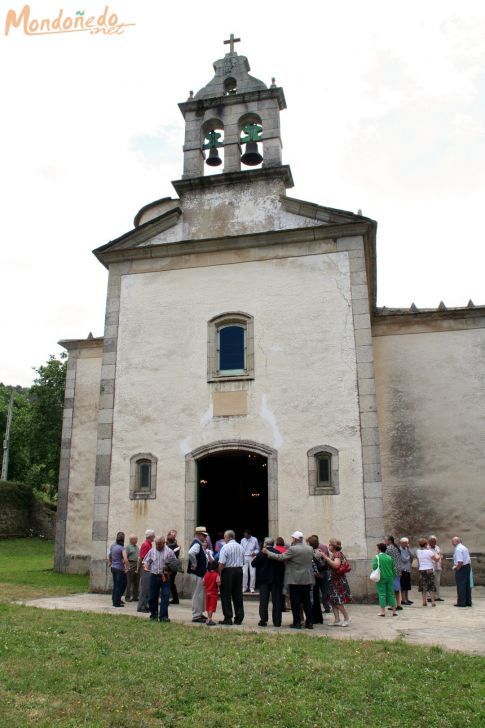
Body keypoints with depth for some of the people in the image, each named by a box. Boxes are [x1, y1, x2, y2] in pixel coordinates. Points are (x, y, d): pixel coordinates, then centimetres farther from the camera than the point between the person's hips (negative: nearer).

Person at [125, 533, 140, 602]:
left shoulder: (137, 547, 18)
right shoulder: (128, 547, -5)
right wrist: (128, 566, -17)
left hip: (137, 566, 7)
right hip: (131, 565, -7)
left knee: (136, 582, 9)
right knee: (129, 582, -3)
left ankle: (135, 597, 16)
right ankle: (128, 597, 4)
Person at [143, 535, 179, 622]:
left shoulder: (169, 552, 0)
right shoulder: (152, 551, 7)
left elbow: (175, 565, 4)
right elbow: (146, 561, 11)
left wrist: (170, 571, -11)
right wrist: (147, 568, -9)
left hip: (165, 577, -2)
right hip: (154, 576, 2)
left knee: (165, 596, -8)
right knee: (153, 596, 8)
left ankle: (163, 616, -3)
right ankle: (153, 614, 23)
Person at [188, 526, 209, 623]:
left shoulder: (199, 544, 14)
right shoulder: (196, 544, -18)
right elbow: (191, 553, -38)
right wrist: (194, 564, -26)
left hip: (200, 573, 10)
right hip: (197, 573, -10)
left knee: (200, 594, 17)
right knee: (198, 595, -4)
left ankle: (199, 613, 26)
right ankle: (196, 616, 2)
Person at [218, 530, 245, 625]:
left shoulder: (225, 547, -11)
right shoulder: (241, 547, 10)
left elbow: (222, 564, -16)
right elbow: (243, 562, 13)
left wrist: (219, 575, -10)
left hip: (228, 571, -6)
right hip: (239, 571, 6)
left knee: (226, 596, 3)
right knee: (238, 595, 11)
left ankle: (228, 618, 3)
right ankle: (239, 618, 13)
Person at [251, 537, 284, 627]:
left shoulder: (261, 553, -11)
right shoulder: (278, 553, -1)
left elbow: (253, 564, -8)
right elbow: (282, 566, 2)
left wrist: (255, 558, 14)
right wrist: (281, 580, 10)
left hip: (264, 580, -2)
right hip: (276, 580, 3)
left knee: (263, 601, 4)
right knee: (277, 601, 8)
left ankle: (263, 620, 3)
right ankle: (277, 622, 9)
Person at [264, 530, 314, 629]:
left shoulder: (292, 549, -16)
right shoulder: (310, 549, 4)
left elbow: (280, 557, -16)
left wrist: (267, 552, -5)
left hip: (295, 580, -6)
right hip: (307, 579, 6)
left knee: (295, 602, 3)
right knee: (307, 601, 12)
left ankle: (297, 622, 6)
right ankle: (309, 622, 13)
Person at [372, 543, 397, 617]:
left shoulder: (377, 557, -7)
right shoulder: (389, 557, 7)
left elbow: (375, 567, -17)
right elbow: (393, 568, 8)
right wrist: (393, 576, 15)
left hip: (381, 578, -4)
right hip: (390, 578, 4)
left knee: (382, 594, 1)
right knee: (391, 594, 10)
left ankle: (383, 611, 2)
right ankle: (394, 611, 14)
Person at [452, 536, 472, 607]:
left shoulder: (458, 549, -17)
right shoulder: (464, 547, 14)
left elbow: (460, 562, -25)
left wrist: (457, 568, -11)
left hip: (462, 568, -10)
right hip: (468, 566, 10)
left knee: (461, 586, -2)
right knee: (467, 585, 14)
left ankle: (461, 602, 1)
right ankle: (468, 602, 20)